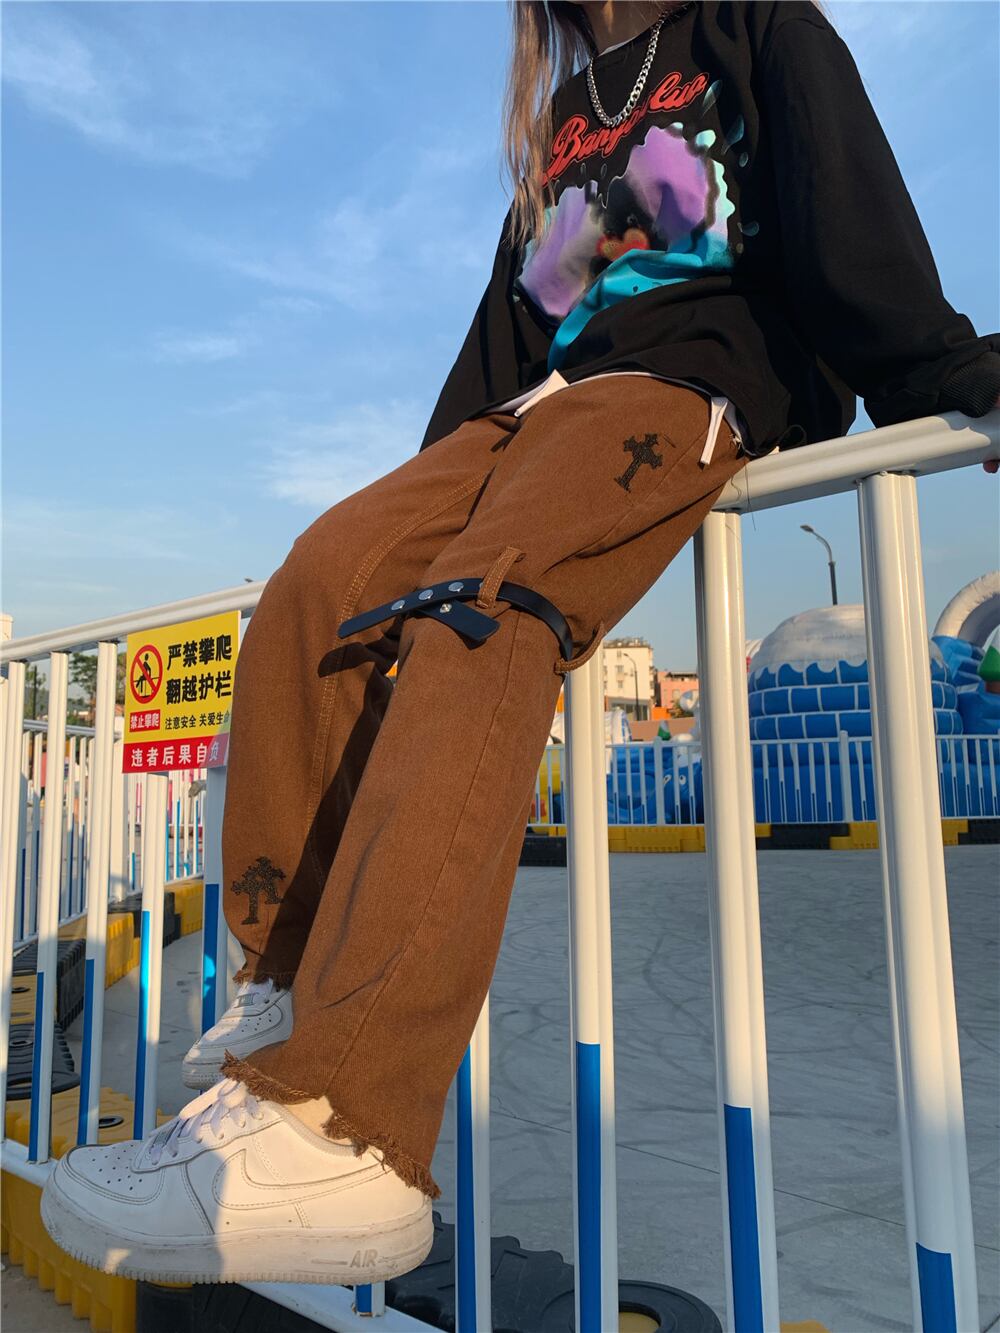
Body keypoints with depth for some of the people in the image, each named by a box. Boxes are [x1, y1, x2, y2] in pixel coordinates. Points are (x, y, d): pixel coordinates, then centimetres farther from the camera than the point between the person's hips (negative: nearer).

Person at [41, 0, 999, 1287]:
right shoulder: (558, 126, 35)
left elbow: (851, 224, 6)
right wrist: (428, 498, 22)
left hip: (682, 389, -6)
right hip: (528, 408, 6)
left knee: (482, 613, -34)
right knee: (325, 574, -21)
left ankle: (338, 1128, -43)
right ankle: (285, 984, -21)